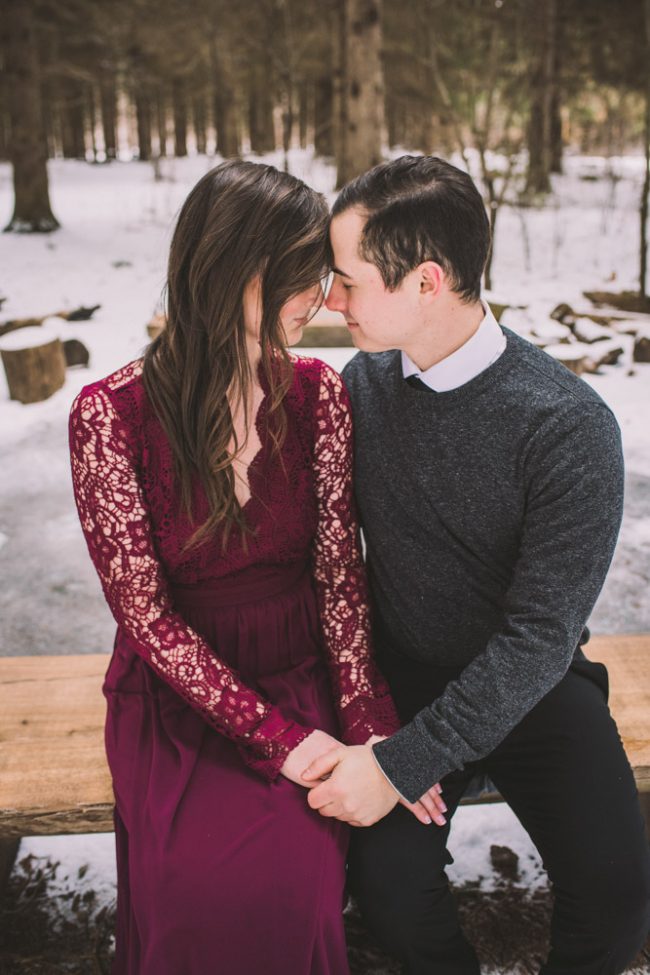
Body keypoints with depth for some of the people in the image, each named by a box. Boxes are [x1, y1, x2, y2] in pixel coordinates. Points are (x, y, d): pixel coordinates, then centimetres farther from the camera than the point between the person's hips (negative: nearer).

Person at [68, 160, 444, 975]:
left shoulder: (318, 394, -5)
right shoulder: (110, 414, -14)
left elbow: (338, 570, -4)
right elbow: (144, 609, -13)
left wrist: (370, 725, -16)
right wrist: (277, 736, -18)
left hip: (302, 675, 2)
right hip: (176, 689, -1)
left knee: (295, 871, -22)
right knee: (204, 884, -24)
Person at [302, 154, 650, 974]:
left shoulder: (568, 426, -20)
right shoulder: (363, 383, -6)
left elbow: (540, 635, -21)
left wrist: (402, 762, -25)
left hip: (529, 683, -2)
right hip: (401, 671, 3)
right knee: (388, 882, -20)